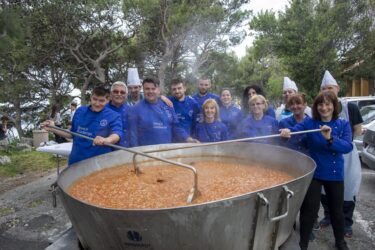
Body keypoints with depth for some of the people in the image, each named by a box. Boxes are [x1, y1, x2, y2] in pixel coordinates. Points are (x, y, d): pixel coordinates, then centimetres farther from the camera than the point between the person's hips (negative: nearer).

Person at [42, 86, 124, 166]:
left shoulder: (113, 116, -9)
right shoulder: (80, 111, 6)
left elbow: (117, 133, -28)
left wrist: (106, 140, -49)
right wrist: (53, 129, 4)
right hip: (76, 161, 5)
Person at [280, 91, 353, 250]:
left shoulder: (343, 125, -4)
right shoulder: (310, 123, -8)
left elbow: (348, 147, -20)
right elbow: (294, 130, -28)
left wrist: (330, 139, -38)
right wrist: (286, 131, -51)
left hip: (335, 174, 2)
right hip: (314, 172, -2)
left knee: (336, 209, 18)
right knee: (310, 209, 4)